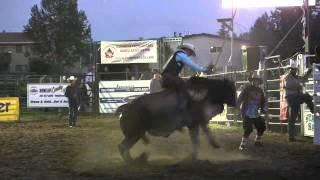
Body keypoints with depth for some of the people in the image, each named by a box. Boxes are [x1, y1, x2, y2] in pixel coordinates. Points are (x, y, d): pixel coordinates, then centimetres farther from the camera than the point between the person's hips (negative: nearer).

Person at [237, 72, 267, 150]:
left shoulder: (260, 91, 9)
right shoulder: (247, 89, -6)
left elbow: (263, 102, 16)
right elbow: (240, 98, -11)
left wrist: (264, 112, 11)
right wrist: (237, 107, -22)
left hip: (256, 114, 6)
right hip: (247, 114, -6)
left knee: (262, 127, 10)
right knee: (248, 129, -15)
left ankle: (257, 141, 31)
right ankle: (243, 144, -2)